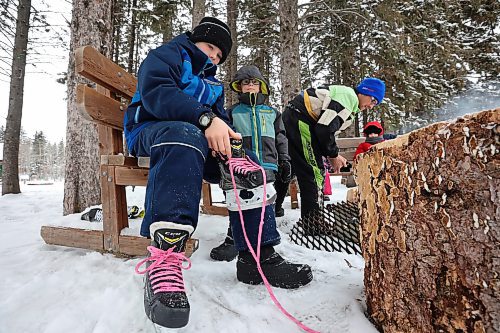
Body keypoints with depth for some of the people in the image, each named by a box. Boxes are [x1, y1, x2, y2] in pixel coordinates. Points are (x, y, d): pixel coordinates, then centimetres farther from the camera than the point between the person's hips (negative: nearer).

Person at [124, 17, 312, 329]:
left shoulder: (213, 83, 29)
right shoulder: (167, 55, 8)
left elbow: (221, 118, 14)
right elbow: (155, 92, -15)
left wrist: (223, 133, -13)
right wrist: (206, 119, -28)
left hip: (203, 137, 7)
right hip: (152, 130, -6)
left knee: (245, 167, -12)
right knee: (185, 139, -40)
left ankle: (258, 256, -11)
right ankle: (165, 257, -49)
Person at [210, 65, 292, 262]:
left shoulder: (272, 113, 20)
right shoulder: (233, 112, 14)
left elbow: (281, 139, 18)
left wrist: (284, 161, 11)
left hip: (267, 165, 2)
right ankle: (233, 239, 8)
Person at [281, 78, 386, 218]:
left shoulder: (344, 95, 22)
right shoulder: (350, 96, -10)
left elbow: (326, 127, 20)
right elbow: (324, 128, -21)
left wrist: (334, 154, 11)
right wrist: (334, 155, -7)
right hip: (299, 120, -10)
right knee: (314, 172, -7)